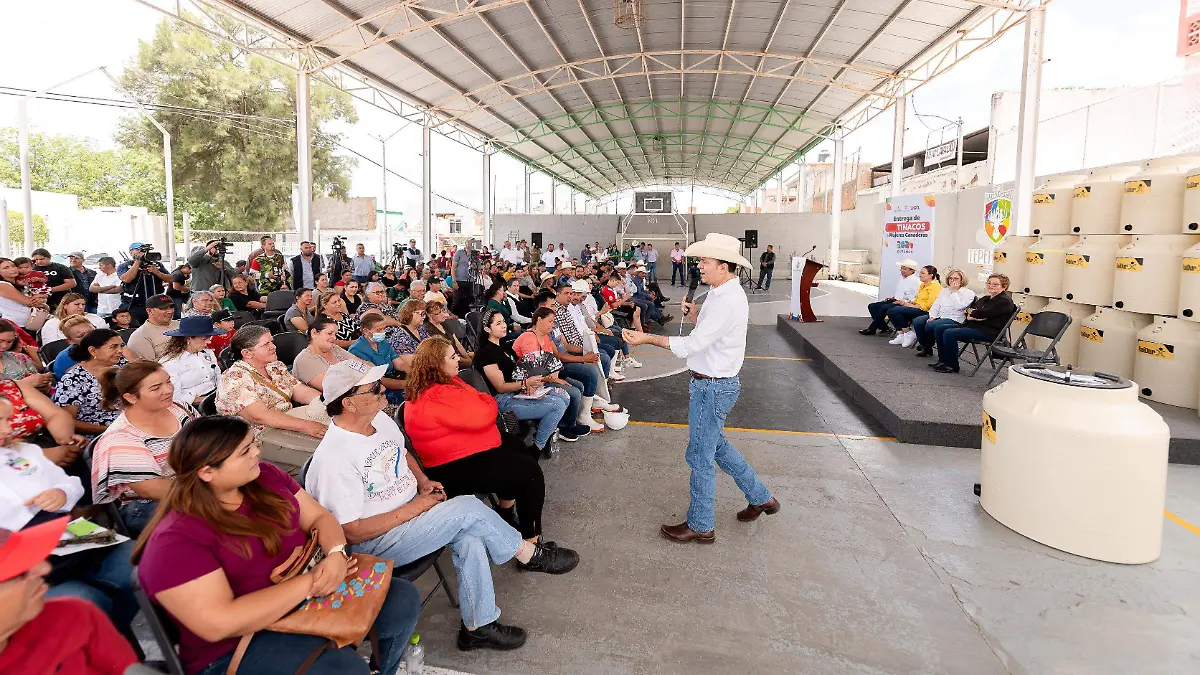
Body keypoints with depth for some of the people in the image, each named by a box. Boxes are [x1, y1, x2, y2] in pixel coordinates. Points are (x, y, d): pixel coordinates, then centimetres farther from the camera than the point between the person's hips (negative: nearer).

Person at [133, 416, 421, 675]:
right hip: (239, 646, -7)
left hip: (306, 597, 7)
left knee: (403, 599, -4)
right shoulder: (175, 541, -22)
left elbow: (319, 517, 4)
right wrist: (308, 582, -26)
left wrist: (336, 554, -19)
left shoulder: (265, 477, -1)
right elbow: (221, 624, -28)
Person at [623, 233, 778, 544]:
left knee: (700, 455, 3)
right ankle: (760, 497, 37)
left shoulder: (727, 300, -24)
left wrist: (648, 338, -22)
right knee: (716, 445, 23)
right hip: (711, 382, 10)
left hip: (713, 387, -10)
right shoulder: (722, 293, 9)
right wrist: (695, 315, 1)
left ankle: (700, 525, 20)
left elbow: (692, 345, -26)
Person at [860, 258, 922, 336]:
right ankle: (884, 327, -8)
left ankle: (872, 329, -17)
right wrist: (892, 297, 13)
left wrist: (904, 301, -23)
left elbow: (917, 297, -18)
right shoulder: (902, 278, 19)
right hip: (895, 300, 10)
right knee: (872, 306, -4)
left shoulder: (916, 281, -9)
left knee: (884, 308, -30)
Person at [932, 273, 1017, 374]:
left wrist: (972, 313, 1)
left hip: (987, 331, -10)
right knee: (939, 329, 0)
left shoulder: (1005, 301, -8)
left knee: (949, 333, -28)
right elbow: (968, 309, 13)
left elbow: (984, 313, -18)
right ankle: (943, 360, 3)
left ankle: (952, 366, -16)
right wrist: (972, 315, -9)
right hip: (972, 325, 10)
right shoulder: (985, 298, 21)